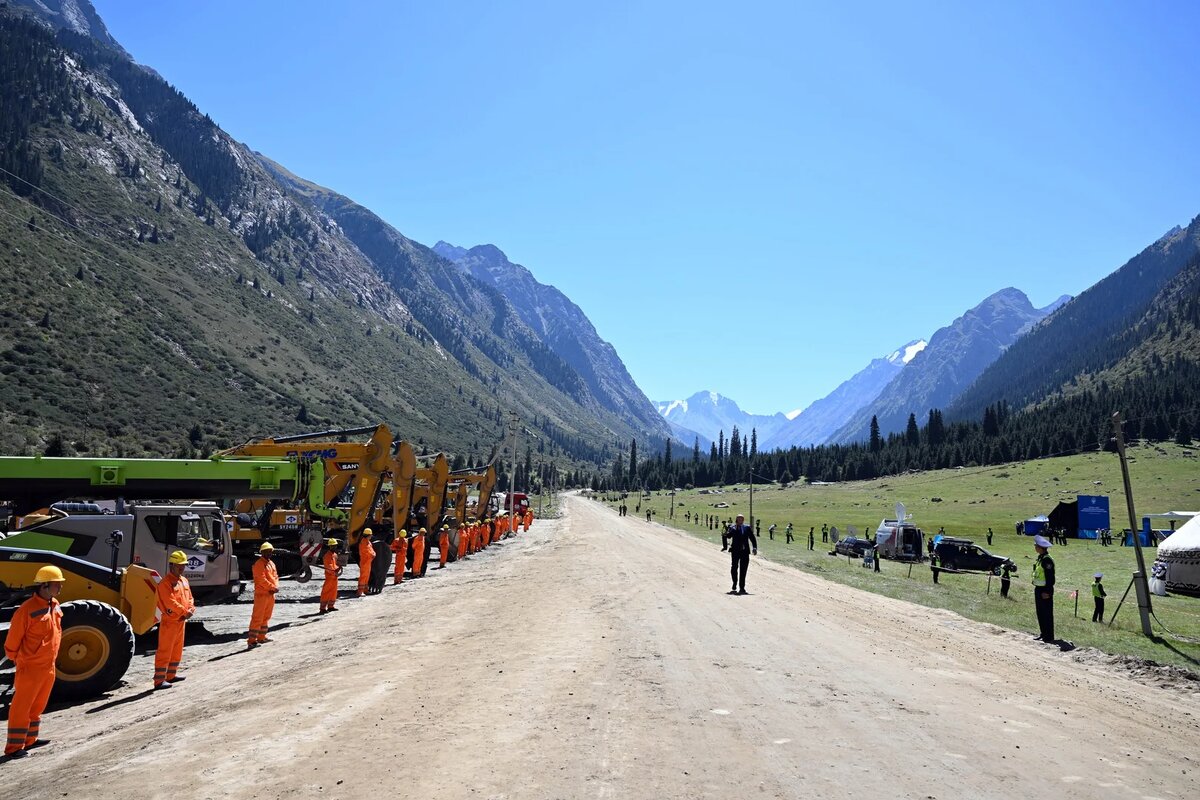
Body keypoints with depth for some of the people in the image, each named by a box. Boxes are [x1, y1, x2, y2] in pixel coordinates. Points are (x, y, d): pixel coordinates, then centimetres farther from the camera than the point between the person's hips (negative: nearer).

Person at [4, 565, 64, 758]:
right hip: (30, 668, -8)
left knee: (38, 705, 18)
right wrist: (16, 659, -1)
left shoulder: (55, 606, 5)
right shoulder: (27, 610, -21)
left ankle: (30, 739, 31)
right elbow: (12, 640, -14)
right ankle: (14, 747, 9)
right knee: (21, 707, 1)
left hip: (49, 667, 8)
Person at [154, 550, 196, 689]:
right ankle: (159, 680, -3)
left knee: (177, 650, 17)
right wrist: (184, 612, -22)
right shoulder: (165, 583, -14)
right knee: (164, 651, -6)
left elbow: (189, 598, 14)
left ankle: (171, 675, 29)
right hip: (169, 621, -9)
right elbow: (170, 601, -22)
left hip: (182, 621, 9)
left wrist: (191, 609, -6)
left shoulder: (184, 581, 13)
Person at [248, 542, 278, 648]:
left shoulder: (271, 563, 16)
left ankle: (261, 637, 25)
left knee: (266, 617, 16)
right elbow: (262, 579, -19)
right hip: (262, 594, -9)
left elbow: (275, 576, 15)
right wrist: (273, 587, -17)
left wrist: (276, 586, -4)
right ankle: (251, 641, -9)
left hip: (271, 594, 9)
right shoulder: (259, 564, -11)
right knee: (257, 618, -9)